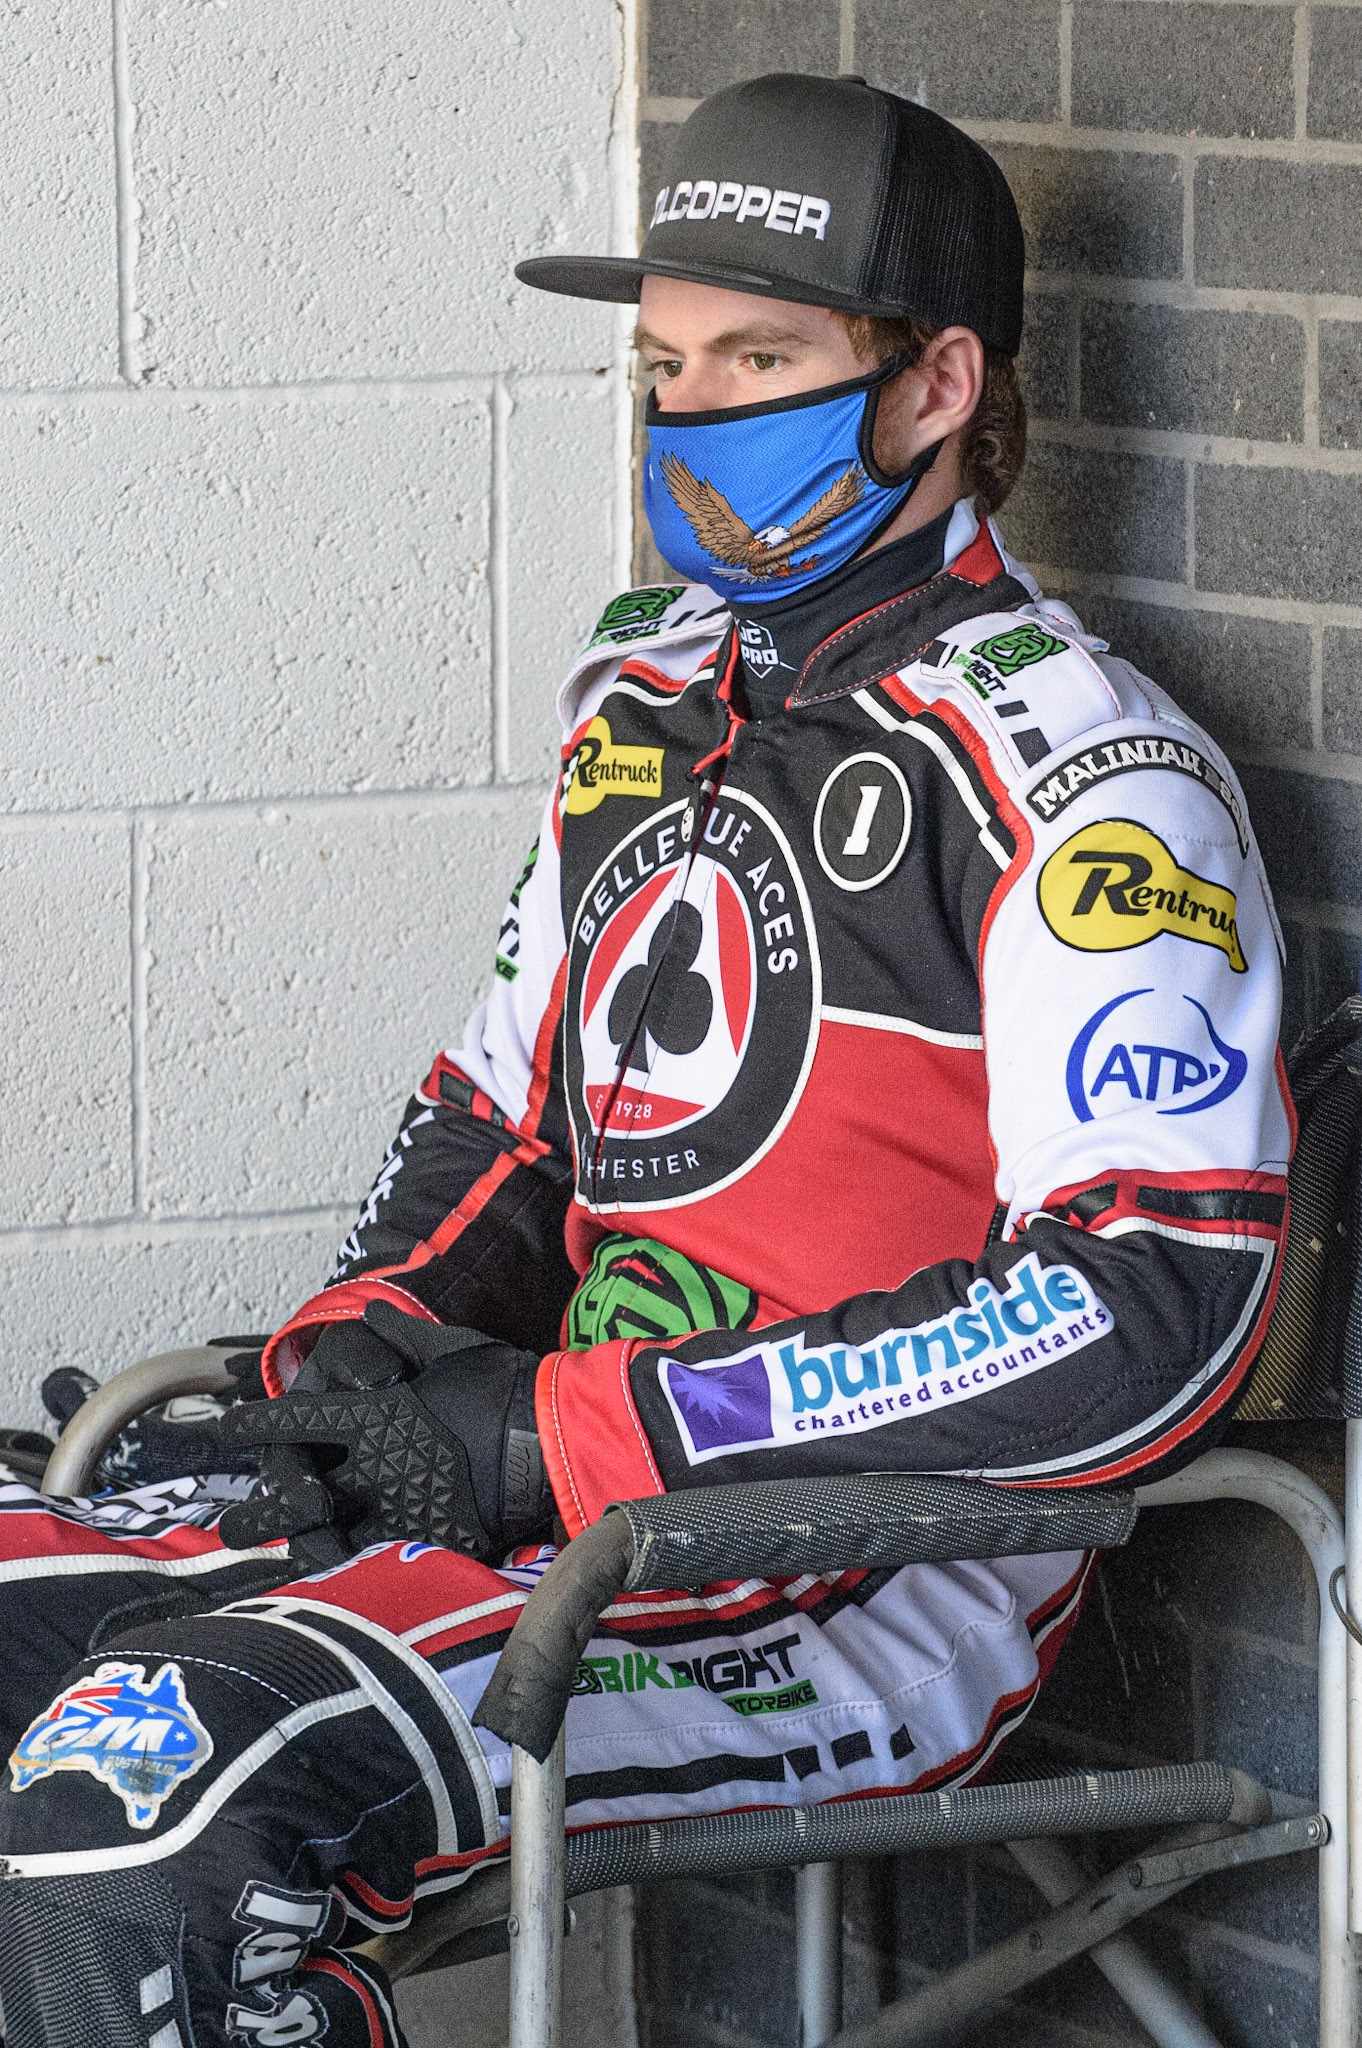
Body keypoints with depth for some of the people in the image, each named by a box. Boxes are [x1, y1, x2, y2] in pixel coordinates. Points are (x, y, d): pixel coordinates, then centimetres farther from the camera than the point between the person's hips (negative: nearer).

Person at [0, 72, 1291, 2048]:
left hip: (875, 1582, -8)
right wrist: (372, 1344, 2)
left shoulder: (1077, 770, -9)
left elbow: (1156, 1313, -19)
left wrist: (565, 1424, -18)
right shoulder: (652, 698, 17)